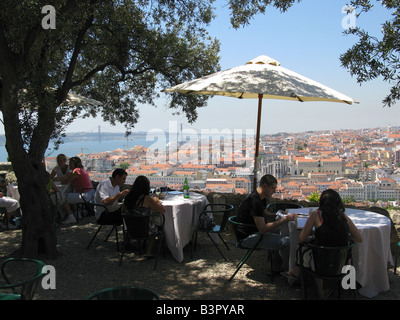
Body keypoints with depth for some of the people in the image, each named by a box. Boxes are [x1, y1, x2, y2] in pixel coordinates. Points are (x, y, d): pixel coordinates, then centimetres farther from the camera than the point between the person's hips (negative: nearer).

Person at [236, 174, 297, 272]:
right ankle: (286, 269, 4)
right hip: (248, 237, -11)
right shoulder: (255, 201, -24)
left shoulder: (261, 198, 7)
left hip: (256, 231, 11)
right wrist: (285, 219, -25)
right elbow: (262, 229, -27)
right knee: (286, 242, -21)